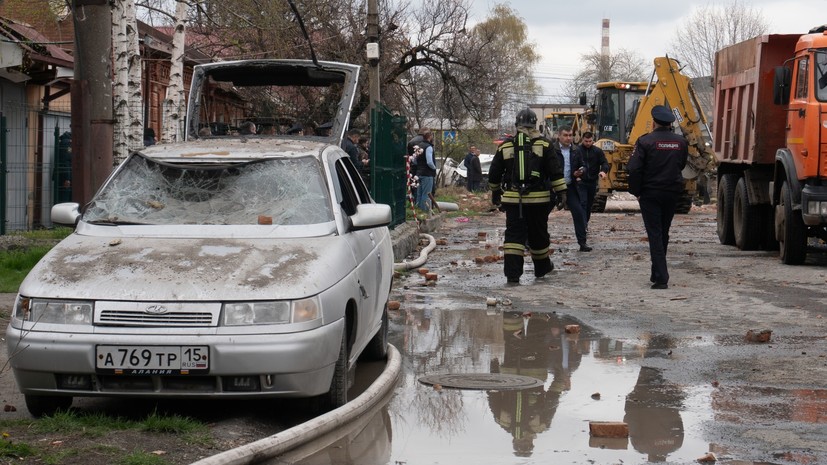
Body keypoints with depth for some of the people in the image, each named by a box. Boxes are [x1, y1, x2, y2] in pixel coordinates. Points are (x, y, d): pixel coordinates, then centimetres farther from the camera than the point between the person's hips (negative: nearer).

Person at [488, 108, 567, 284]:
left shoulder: (505, 146, 6)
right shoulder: (544, 144, 0)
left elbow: (494, 174, 14)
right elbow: (555, 171, -5)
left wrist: (495, 193, 28)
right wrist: (561, 192, -2)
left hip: (512, 198, 1)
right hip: (538, 198, -1)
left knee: (514, 235, -1)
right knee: (538, 235, 14)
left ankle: (512, 274, -12)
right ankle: (542, 268, 32)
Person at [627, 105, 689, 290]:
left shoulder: (645, 141, -13)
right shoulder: (681, 142, 1)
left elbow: (634, 169, -16)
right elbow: (681, 165, 12)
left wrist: (636, 191, -5)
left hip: (650, 193, -4)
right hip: (672, 193, 4)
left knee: (655, 234, -3)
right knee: (663, 234, 18)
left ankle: (661, 278, -13)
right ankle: (657, 273, 28)